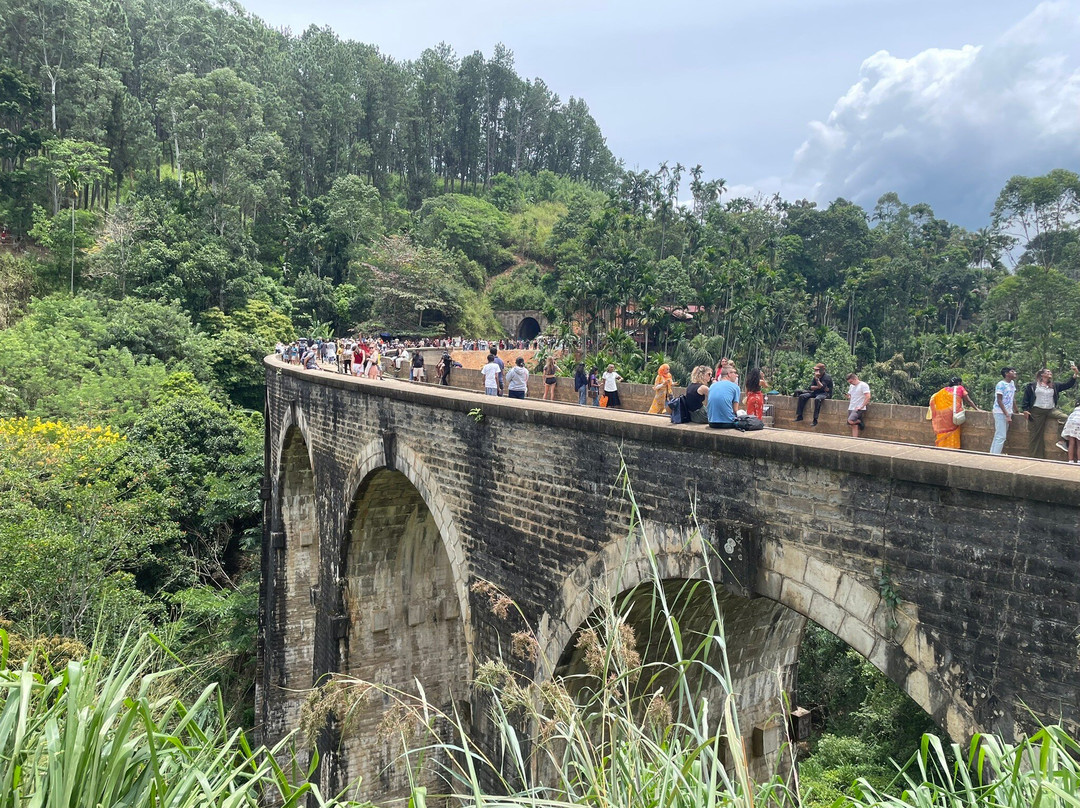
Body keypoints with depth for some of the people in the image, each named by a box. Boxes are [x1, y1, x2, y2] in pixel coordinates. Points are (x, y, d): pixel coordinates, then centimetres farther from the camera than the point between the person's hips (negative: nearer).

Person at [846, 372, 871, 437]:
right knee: (853, 426, 2)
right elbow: (849, 395, 34)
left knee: (851, 421, -26)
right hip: (851, 408, 8)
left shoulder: (863, 385, -7)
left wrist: (861, 407, -18)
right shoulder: (851, 386, 18)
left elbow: (868, 397, -15)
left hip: (859, 409, -8)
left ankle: (860, 422, 3)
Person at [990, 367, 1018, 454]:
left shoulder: (1012, 383, 11)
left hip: (1008, 413, 8)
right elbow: (999, 401, -16)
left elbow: (1013, 399, 18)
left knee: (998, 436, 10)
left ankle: (992, 455, 14)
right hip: (1000, 413, -8)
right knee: (1001, 436, -12)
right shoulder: (1001, 384, -13)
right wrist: (1007, 415, -19)